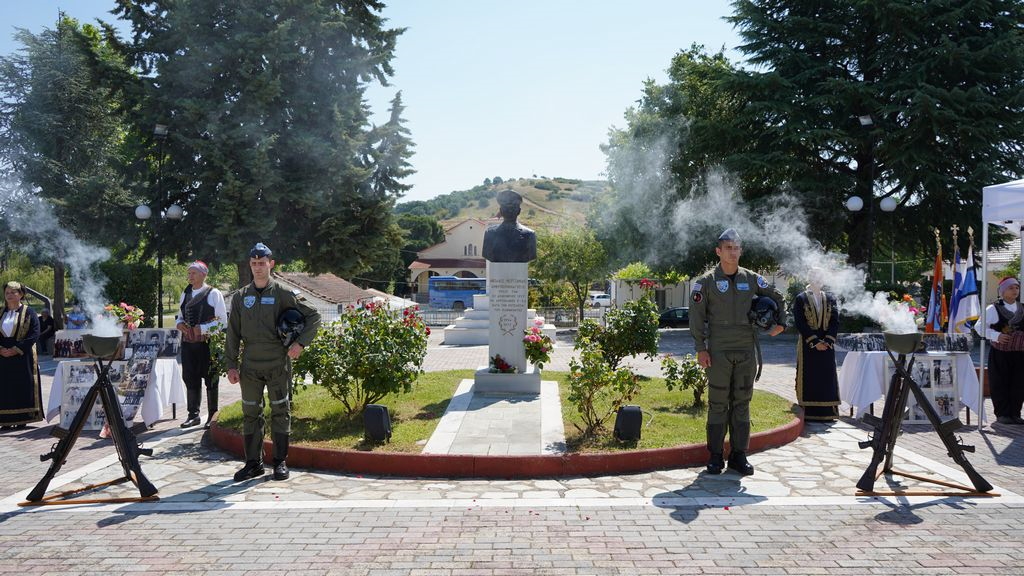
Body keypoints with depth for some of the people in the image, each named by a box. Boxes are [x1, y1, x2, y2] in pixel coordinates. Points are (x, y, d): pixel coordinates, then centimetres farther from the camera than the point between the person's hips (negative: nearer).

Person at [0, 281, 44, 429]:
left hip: (22, 357, -4)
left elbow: (34, 334, -8)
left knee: (23, 387, -3)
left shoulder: (29, 312, 0)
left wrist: (16, 349, -15)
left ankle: (22, 419, 3)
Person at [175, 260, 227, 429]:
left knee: (210, 380, 2)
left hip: (208, 343, -5)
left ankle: (213, 416, 12)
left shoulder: (214, 293, -5)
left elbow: (222, 320, -7)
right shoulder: (185, 293, 14)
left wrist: (202, 328, -17)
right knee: (190, 378, 9)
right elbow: (180, 315, 22)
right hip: (188, 342, 6)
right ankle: (193, 415, 19)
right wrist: (179, 324, -1)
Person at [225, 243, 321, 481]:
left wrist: (301, 342, -11)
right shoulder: (240, 297, 8)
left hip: (278, 364, -3)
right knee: (250, 414, 7)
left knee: (280, 412, 4)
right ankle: (253, 463, 17)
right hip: (250, 365, 3)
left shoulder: (283, 294, -1)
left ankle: (280, 462, 14)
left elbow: (314, 316, 0)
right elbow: (232, 334, 9)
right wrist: (231, 365, 4)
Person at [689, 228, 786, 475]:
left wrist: (780, 323, 8)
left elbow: (778, 298, 22)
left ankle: (739, 455, 14)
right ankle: (715, 457, 7)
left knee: (742, 402, 7)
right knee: (718, 403, 0)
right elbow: (696, 316, -4)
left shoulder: (752, 279, 8)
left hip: (747, 350, 3)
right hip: (719, 351, -3)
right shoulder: (706, 281, -1)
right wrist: (701, 348, -9)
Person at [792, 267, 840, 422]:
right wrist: (815, 342, -14)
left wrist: (828, 341, -9)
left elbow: (835, 322, 5)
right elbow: (800, 323, -7)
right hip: (808, 344, -3)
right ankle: (809, 412, 1)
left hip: (827, 344, 3)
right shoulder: (801, 299, 0)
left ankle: (827, 412, 7)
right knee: (809, 378, -3)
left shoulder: (830, 298, 10)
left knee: (827, 377, 3)